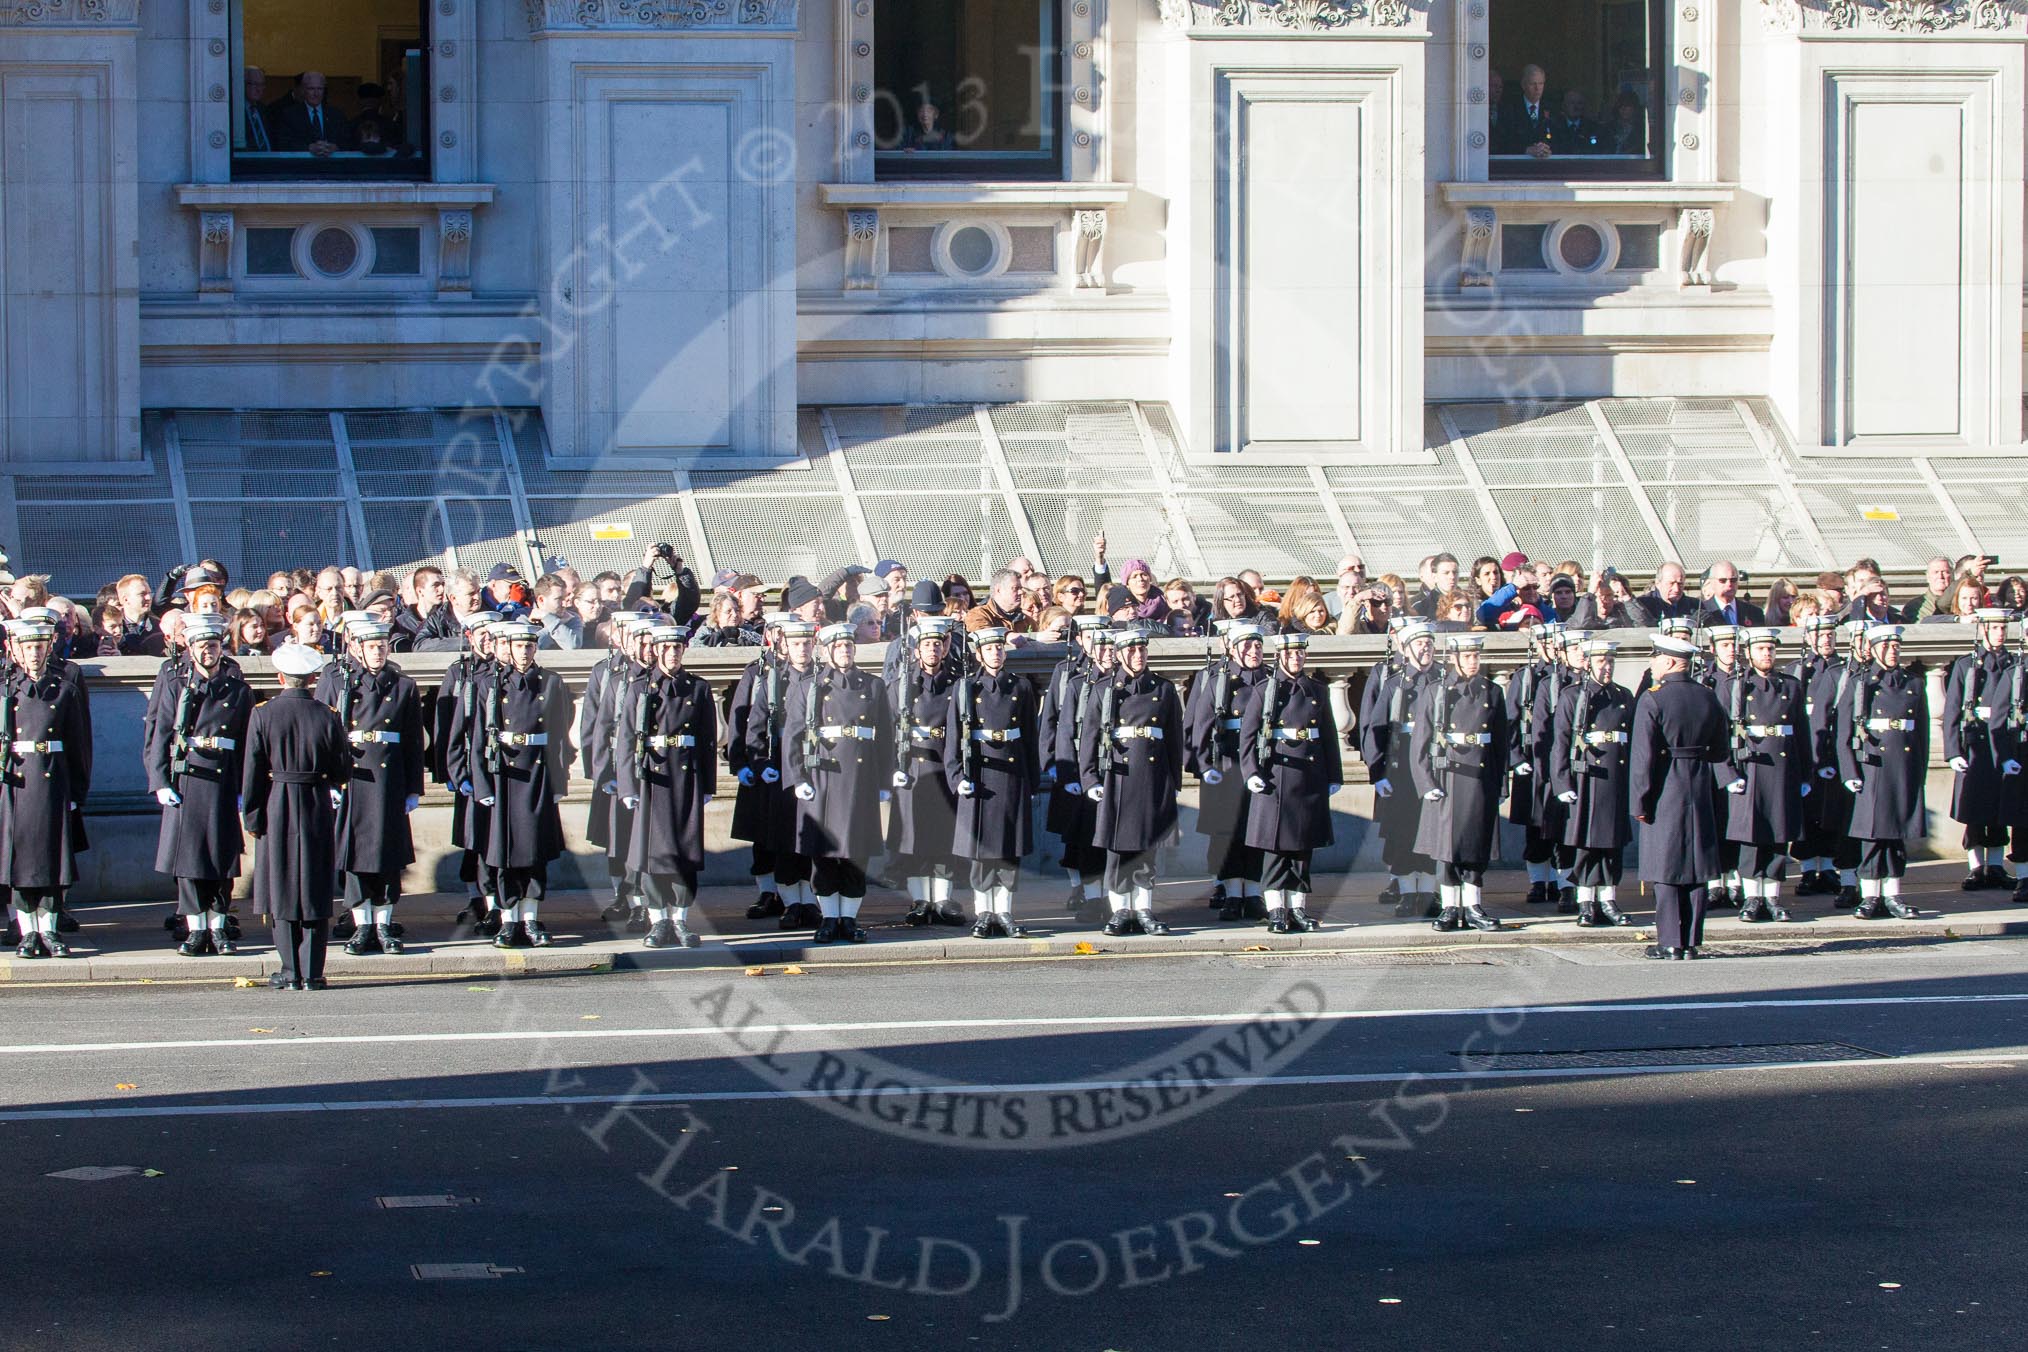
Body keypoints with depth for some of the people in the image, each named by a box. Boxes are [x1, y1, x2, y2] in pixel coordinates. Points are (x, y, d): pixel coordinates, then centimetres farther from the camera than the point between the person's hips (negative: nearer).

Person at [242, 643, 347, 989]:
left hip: (277, 808, -1)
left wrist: (250, 817, 1)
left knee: (282, 890, 8)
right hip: (318, 810, 1)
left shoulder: (263, 715, -8)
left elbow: (252, 772, -7)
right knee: (315, 892, 7)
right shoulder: (327, 717, -6)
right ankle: (312, 972, 6)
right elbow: (340, 774, 1)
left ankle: (291, 972, 8)